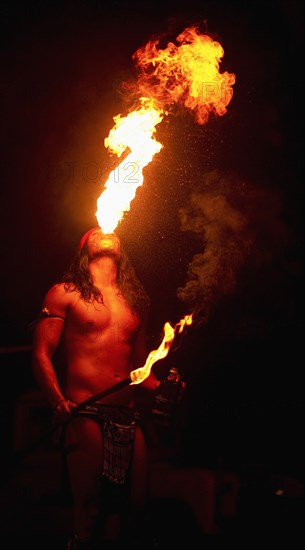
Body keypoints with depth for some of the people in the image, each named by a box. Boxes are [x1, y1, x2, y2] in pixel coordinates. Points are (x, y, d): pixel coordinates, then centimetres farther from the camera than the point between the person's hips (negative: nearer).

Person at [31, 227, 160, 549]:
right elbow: (41, 355, 0)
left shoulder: (136, 300, 20)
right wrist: (58, 401, -16)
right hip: (85, 414, -5)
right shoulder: (64, 293, 6)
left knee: (135, 504, 0)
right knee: (88, 507, -11)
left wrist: (160, 389, 6)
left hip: (129, 417, 5)